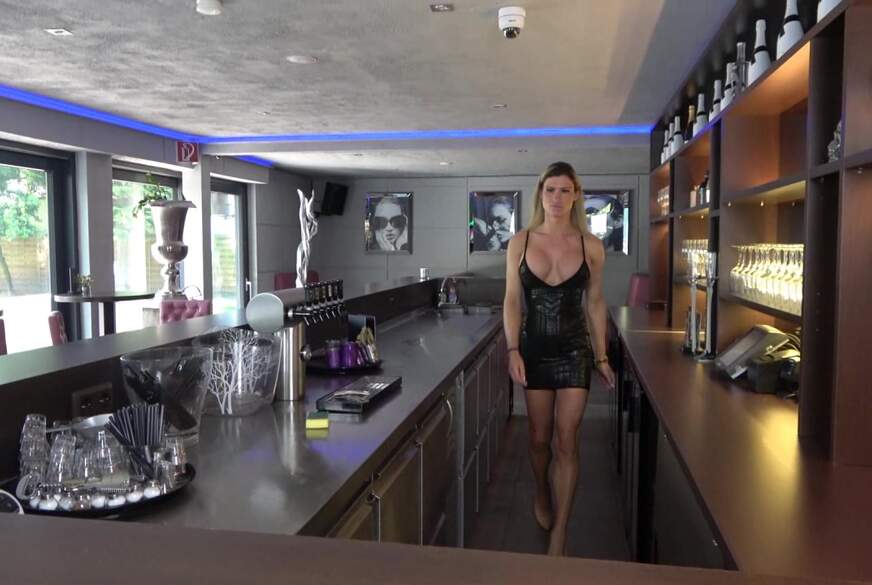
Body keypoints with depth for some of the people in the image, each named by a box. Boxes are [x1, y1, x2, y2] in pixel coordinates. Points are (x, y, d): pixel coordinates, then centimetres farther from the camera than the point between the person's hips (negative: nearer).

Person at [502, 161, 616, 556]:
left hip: (575, 350, 0)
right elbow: (512, 301, -1)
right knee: (539, 437, 12)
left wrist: (601, 357, 7)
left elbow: (594, 303, 5)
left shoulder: (590, 246, -3)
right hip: (534, 349, 1)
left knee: (567, 440, -1)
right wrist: (513, 350, -10)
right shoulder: (520, 243, -3)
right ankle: (542, 493, 43)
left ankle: (560, 533, 10)